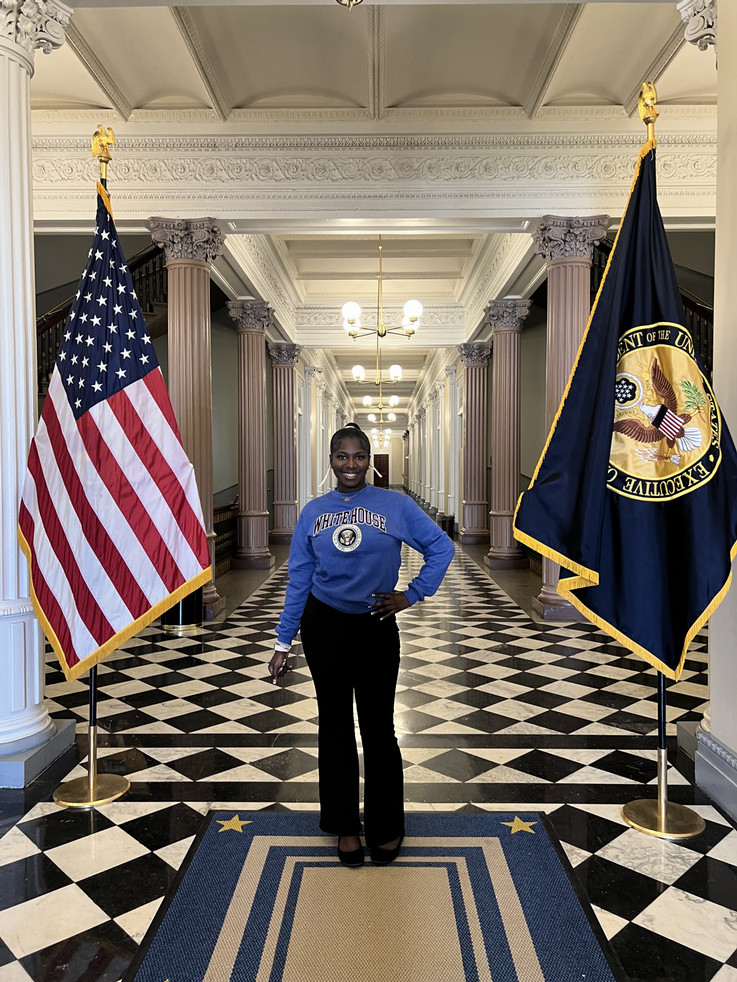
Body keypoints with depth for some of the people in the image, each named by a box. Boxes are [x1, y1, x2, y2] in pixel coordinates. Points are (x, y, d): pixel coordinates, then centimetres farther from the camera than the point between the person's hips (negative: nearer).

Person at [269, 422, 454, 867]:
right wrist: (283, 642, 4)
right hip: (324, 627, 2)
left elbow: (442, 547, 1)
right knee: (335, 726, 12)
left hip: (377, 629, -2)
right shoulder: (313, 512, 2)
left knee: (379, 728, 6)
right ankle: (346, 825, 29)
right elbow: (298, 580, 4)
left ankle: (386, 826, 26)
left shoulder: (395, 505, -5)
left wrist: (412, 595, -4)